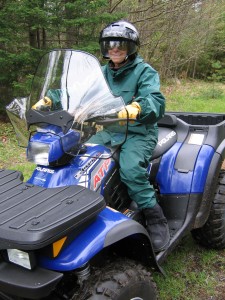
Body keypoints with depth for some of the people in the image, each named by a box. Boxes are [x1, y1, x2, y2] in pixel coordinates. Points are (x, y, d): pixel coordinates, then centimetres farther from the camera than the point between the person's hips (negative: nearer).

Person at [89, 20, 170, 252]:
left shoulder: (144, 71, -6)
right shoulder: (102, 73, 14)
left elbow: (156, 102, -23)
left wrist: (136, 108, -47)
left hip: (139, 133, -6)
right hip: (110, 131, 6)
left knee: (130, 169, -33)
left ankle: (155, 220, -18)